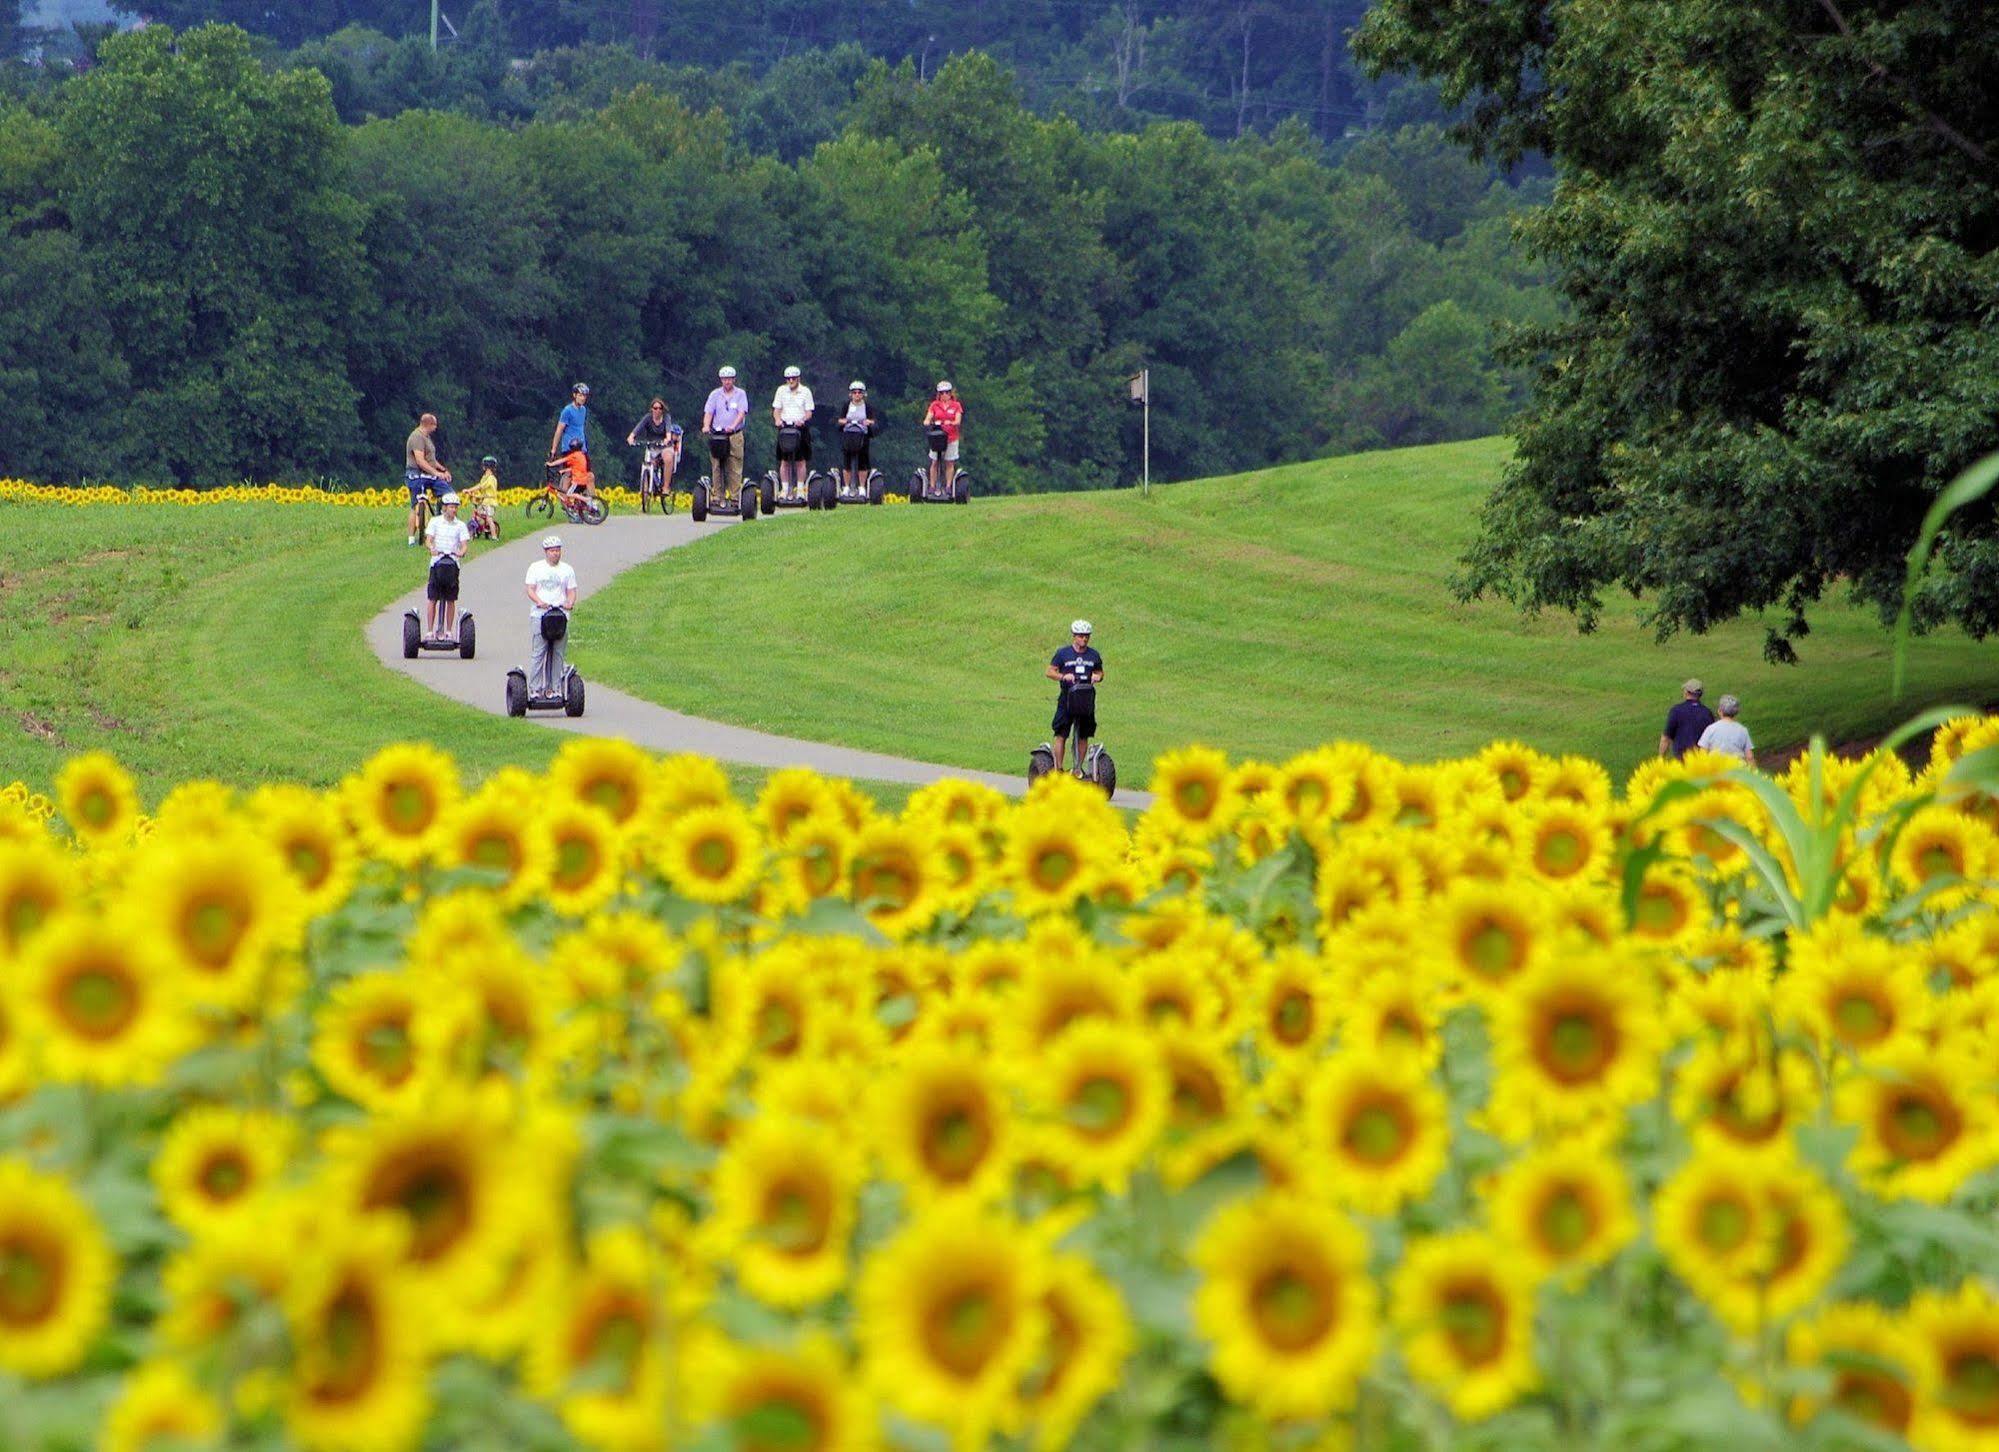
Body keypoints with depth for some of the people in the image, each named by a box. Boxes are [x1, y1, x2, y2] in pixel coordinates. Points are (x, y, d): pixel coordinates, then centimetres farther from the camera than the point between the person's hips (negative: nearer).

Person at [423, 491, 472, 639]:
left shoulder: (461, 525, 5)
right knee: (432, 599, -3)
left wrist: (461, 552, -25)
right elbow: (429, 539, -5)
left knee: (451, 600, 4)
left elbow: (464, 544, -3)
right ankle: (429, 631, 0)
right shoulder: (435, 522, 4)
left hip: (453, 564, 1)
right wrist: (432, 548, -27)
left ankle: (449, 631, 11)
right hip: (437, 562, -1)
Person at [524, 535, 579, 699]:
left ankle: (554, 687, 4)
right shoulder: (536, 568, 9)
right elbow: (530, 590, 2)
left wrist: (570, 603, -10)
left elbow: (571, 592, 13)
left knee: (557, 654, 0)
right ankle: (535, 688, -6)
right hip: (540, 615, -2)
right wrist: (539, 602, -18)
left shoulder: (567, 570, 15)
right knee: (538, 653, -8)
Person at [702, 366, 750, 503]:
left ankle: (735, 498, -3)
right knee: (718, 468, 0)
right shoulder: (715, 394, 9)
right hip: (717, 435, 1)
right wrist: (706, 426, -18)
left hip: (735, 436, -1)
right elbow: (708, 412, 1)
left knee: (735, 469, -4)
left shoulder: (740, 394, 5)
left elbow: (742, 413, -6)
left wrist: (733, 426, -24)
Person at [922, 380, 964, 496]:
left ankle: (948, 486, 3)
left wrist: (951, 423, -25)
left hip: (951, 437, -1)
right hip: (936, 437, 1)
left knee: (949, 463, 0)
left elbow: (958, 421, -4)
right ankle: (932, 486, 0)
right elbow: (928, 418, 1)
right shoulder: (935, 405, 7)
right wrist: (927, 424, -22)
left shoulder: (956, 405, 5)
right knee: (934, 462, -1)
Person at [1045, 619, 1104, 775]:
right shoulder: (1063, 653, 2)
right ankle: (1058, 768, -4)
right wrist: (1063, 676, -17)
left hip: (1087, 698, 3)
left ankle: (1079, 768, 14)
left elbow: (1099, 672, 20)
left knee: (1084, 736, 5)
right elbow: (1050, 672, 2)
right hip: (1067, 697, -3)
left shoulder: (1093, 655, 11)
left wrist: (1097, 677, -4)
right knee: (1061, 734, -8)